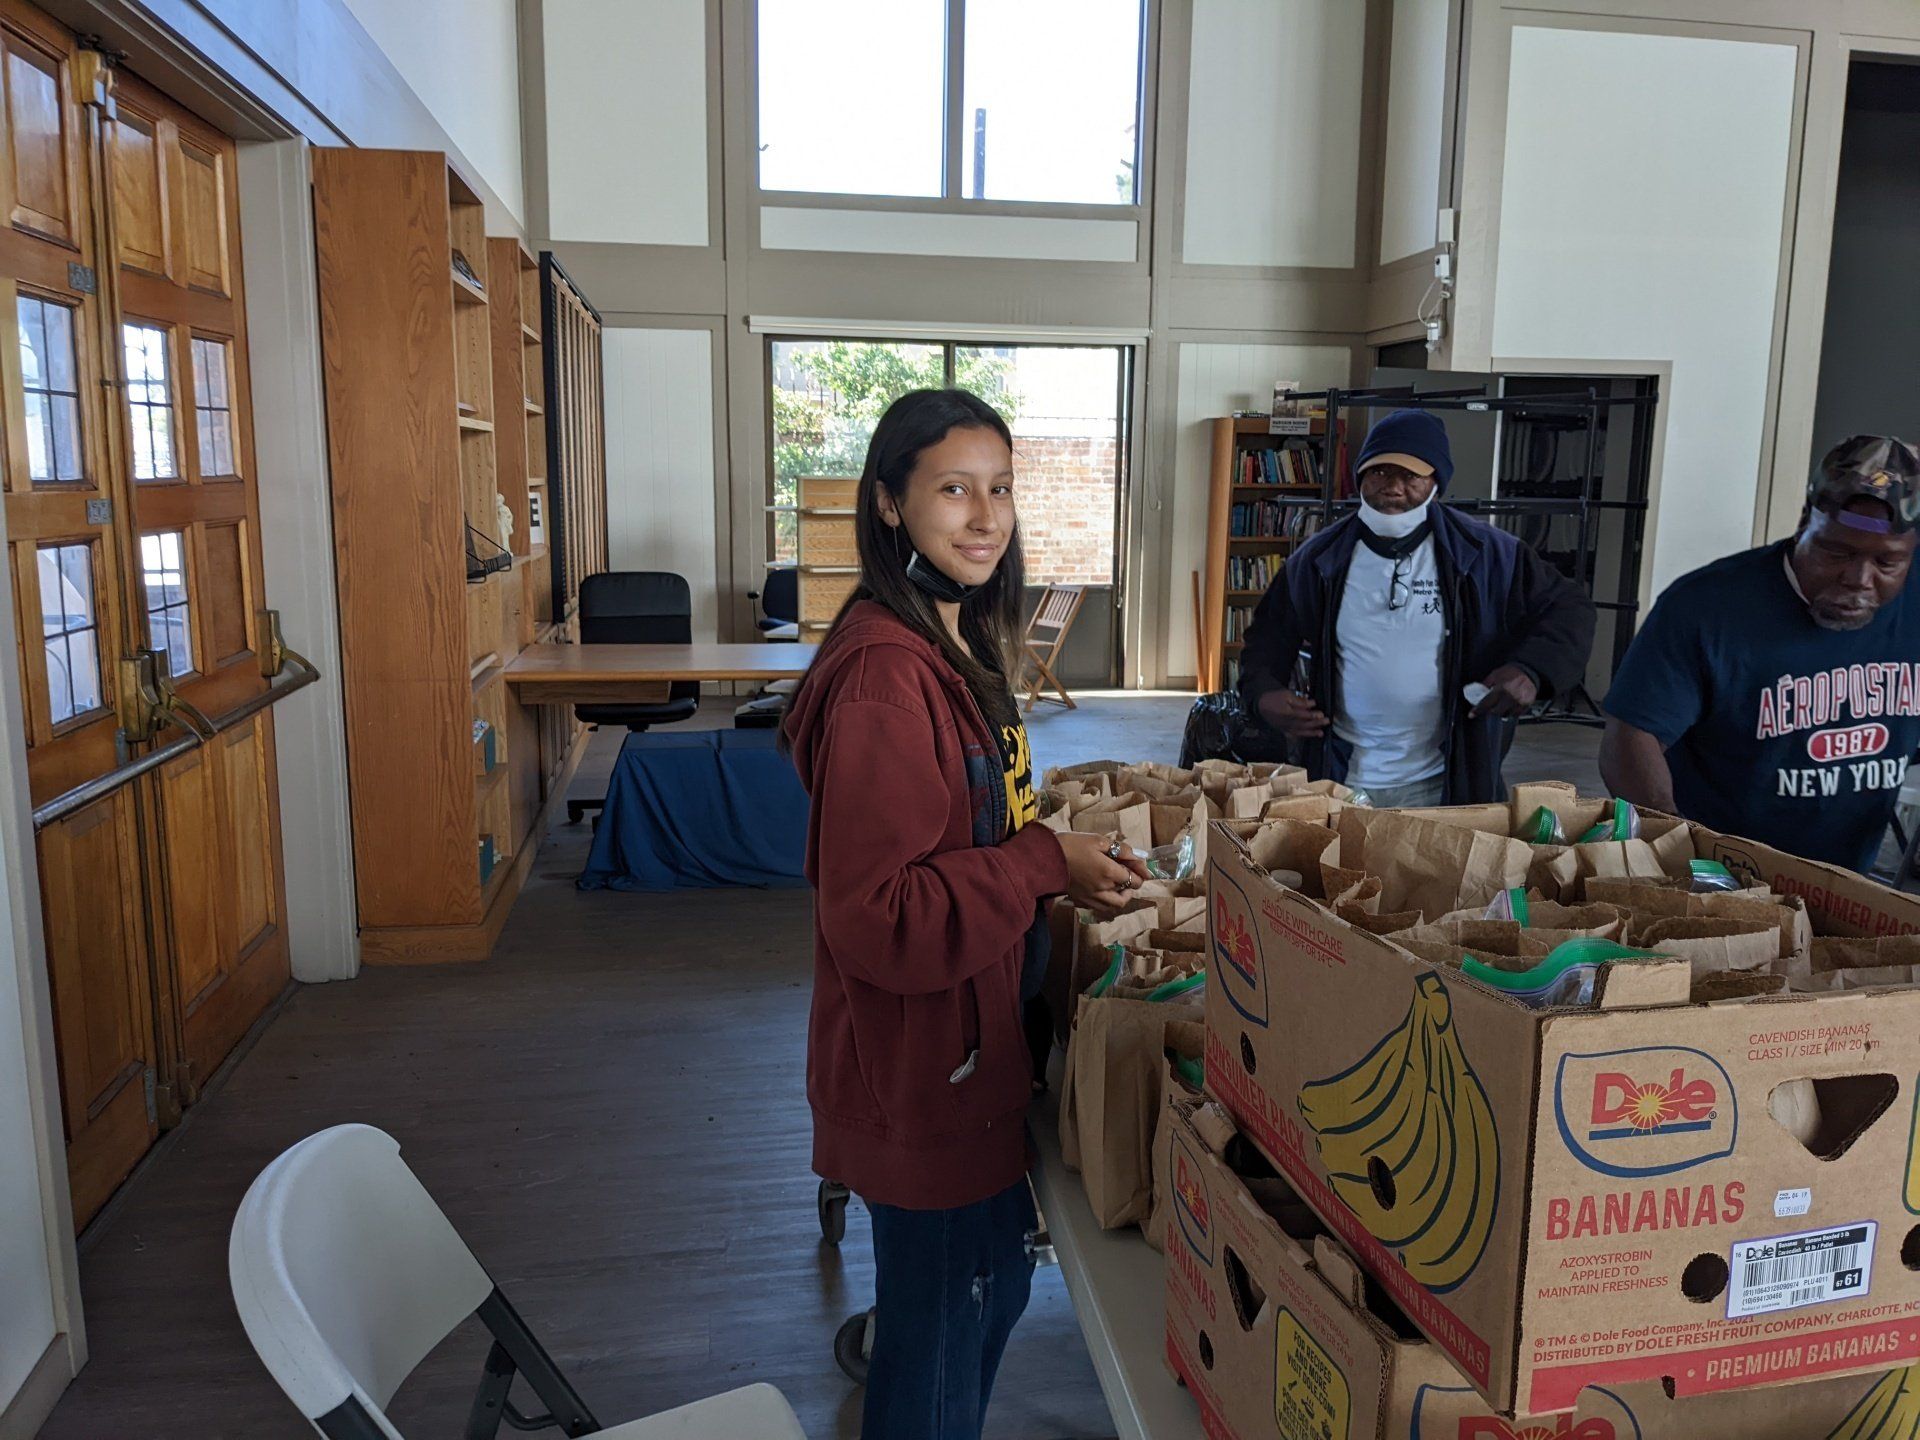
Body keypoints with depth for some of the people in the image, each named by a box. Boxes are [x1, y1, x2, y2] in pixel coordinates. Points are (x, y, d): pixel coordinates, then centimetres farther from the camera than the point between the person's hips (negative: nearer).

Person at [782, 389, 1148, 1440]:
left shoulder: (957, 645, 6)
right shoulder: (883, 676, -26)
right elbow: (875, 917, -26)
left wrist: (1064, 859, 6)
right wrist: (1044, 865, -24)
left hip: (970, 1047, 10)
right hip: (919, 1066, -10)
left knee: (992, 1287, 27)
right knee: (944, 1327, 12)